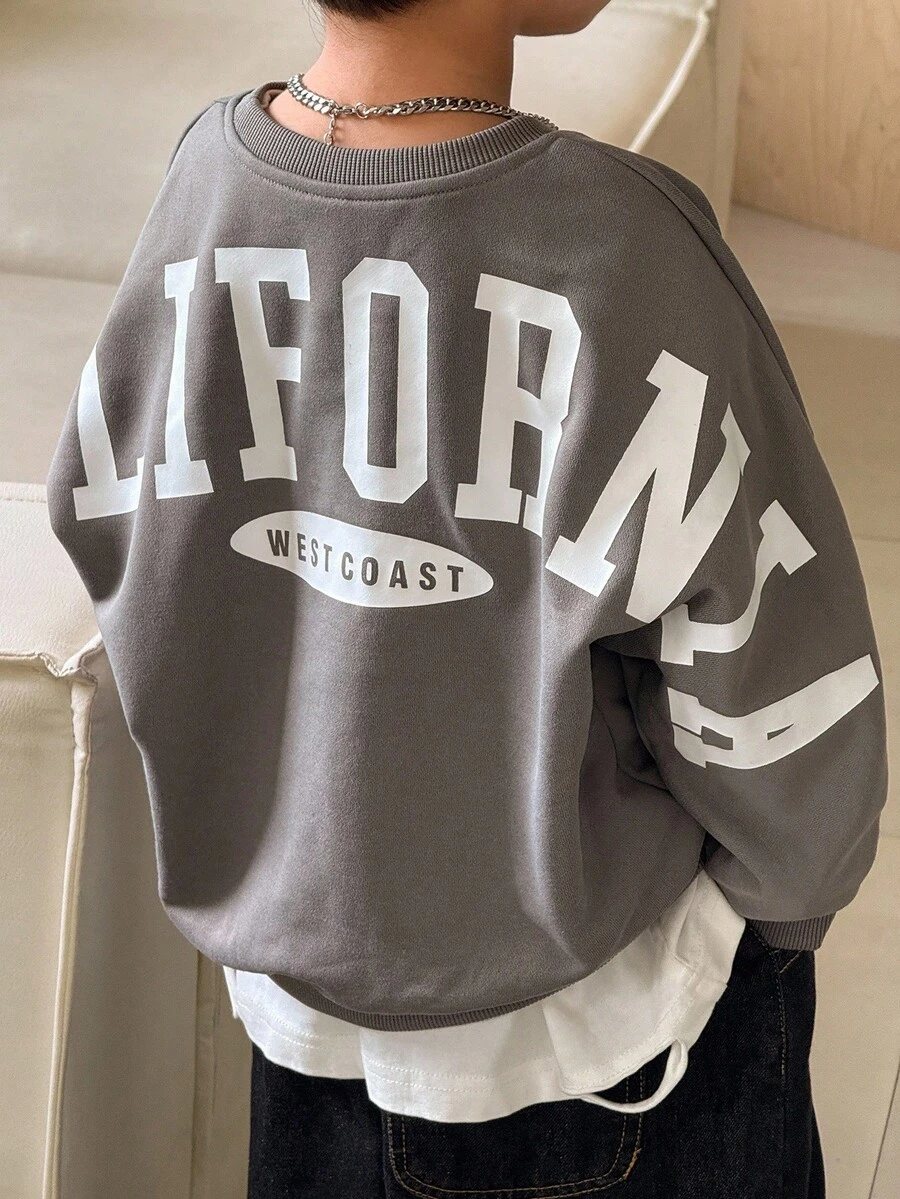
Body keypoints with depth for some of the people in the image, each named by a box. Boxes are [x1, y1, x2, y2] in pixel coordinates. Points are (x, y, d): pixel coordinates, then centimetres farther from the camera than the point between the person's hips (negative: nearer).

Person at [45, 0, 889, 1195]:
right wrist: (791, 904, 2)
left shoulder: (203, 181, -16)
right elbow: (772, 705, -21)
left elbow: (106, 541, -2)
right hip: (597, 1008, -3)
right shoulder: (623, 259, -31)